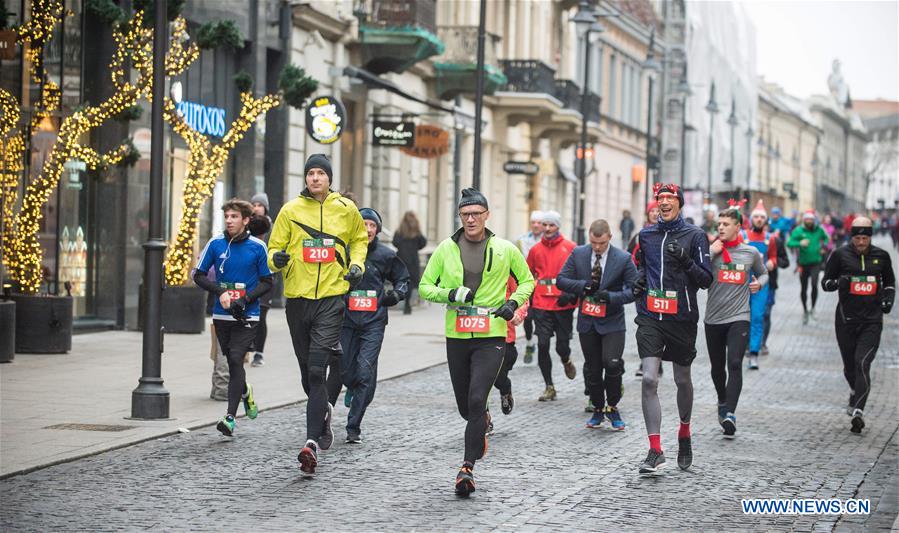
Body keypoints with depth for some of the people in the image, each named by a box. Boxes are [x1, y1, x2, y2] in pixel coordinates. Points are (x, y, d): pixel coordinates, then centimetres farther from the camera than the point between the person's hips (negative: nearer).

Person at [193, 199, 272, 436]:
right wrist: (220, 293, -9)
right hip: (221, 314, 3)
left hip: (247, 315, -3)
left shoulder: (257, 247, -4)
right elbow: (198, 275, 7)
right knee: (231, 362, 14)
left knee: (236, 360, -15)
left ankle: (230, 417, -16)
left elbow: (267, 282, 2)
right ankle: (245, 392, 45)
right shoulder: (216, 243, 1)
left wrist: (245, 299, -13)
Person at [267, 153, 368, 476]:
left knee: (316, 370, -15)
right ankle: (322, 413, 43)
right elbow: (274, 248, 7)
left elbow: (360, 239, 24)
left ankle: (312, 441, -19)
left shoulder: (346, 209, 5)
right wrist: (277, 259, -16)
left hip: (331, 297, -2)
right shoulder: (291, 210, 3)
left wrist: (356, 265, 7)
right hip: (298, 298, 2)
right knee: (307, 373, 13)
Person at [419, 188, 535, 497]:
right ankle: (482, 425, 48)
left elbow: (527, 280, 15)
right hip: (456, 336, 3)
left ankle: (467, 468, -14)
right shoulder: (446, 249, 3)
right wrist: (449, 294, -13)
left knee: (476, 400, -17)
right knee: (465, 407, 12)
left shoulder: (504, 250, 1)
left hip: (491, 337, -2)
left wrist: (514, 302, -4)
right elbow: (425, 286, 6)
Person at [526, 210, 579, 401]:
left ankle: (566, 361, 38)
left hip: (564, 306, -2)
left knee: (562, 346, 0)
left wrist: (571, 294, -10)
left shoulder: (570, 248, 0)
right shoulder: (535, 250, 7)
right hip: (541, 306, 2)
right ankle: (549, 387, 6)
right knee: (543, 345, -5)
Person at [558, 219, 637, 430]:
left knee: (612, 364, -18)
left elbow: (633, 290, -9)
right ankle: (598, 409, 27)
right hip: (587, 320, 3)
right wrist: (583, 285, -16)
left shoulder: (623, 259, -8)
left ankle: (612, 408, 3)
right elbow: (562, 280, 1)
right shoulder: (578, 254, 0)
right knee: (592, 368, 9)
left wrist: (611, 297, -23)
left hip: (612, 321, -3)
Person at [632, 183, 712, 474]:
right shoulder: (646, 235, 9)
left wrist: (686, 261, -22)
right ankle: (655, 451, -10)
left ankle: (684, 435, 38)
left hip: (682, 319, -1)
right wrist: (639, 279, 6)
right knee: (649, 379, -12)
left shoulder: (695, 236, -2)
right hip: (650, 317, 2)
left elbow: (706, 280, -5)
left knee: (683, 381, 13)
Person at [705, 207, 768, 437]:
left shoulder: (751, 252, 5)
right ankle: (722, 402, 40)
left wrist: (759, 283, 1)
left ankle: (730, 414, -22)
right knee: (718, 367, 13)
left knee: (734, 364, -17)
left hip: (739, 317, -1)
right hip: (714, 318, 1)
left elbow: (763, 273, 23)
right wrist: (711, 253, -15)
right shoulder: (711, 250, 1)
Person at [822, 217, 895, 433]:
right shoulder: (840, 255, 0)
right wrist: (838, 282, -17)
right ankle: (855, 394, 43)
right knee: (850, 366, 13)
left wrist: (888, 298, 3)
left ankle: (857, 411, -21)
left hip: (872, 320, -1)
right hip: (846, 318, 1)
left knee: (862, 363, -15)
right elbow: (825, 282, 5)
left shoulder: (881, 256, 6)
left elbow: (890, 282, 22)